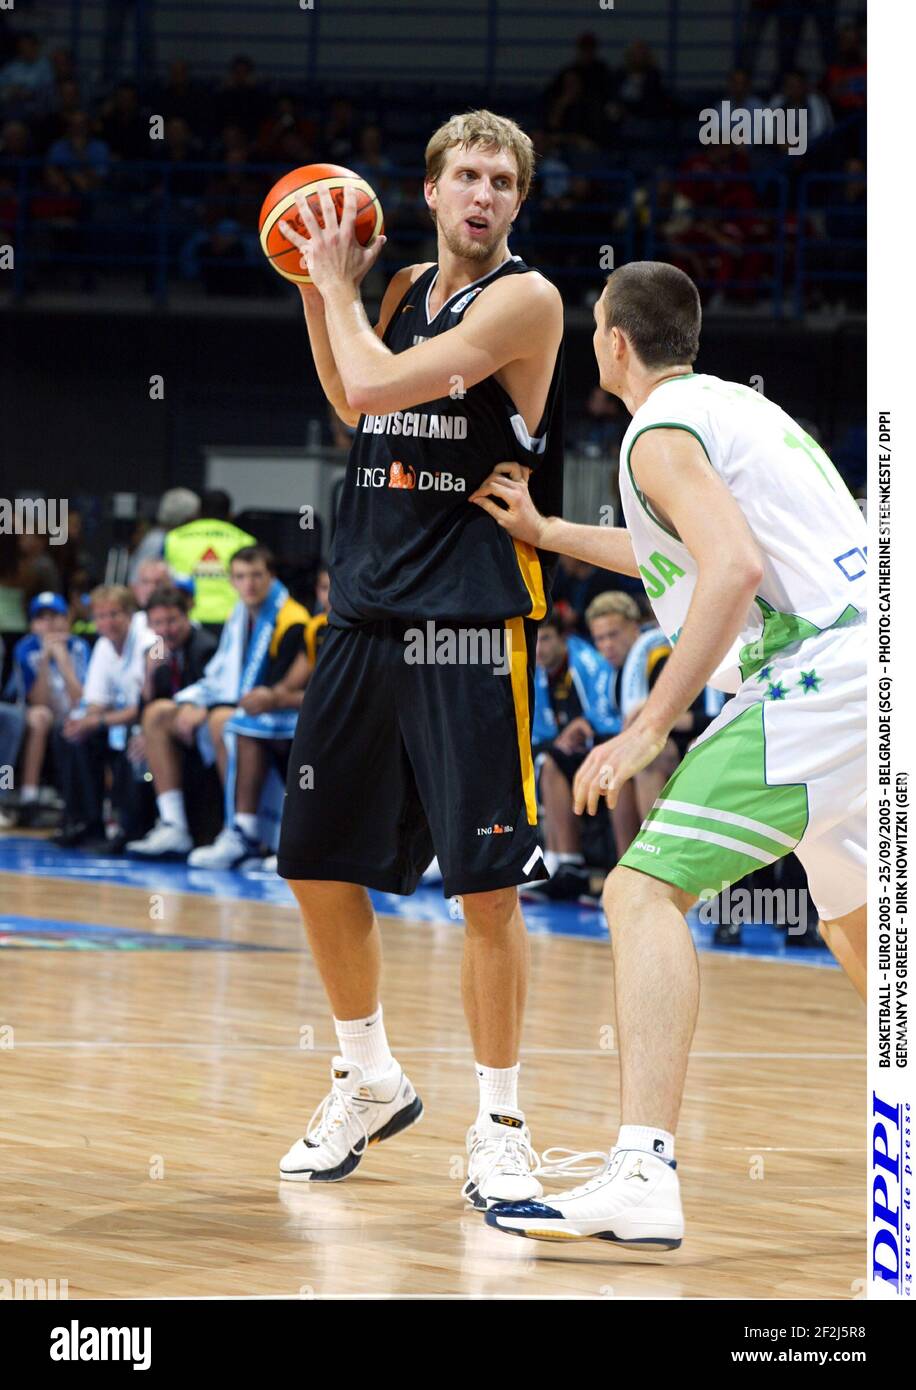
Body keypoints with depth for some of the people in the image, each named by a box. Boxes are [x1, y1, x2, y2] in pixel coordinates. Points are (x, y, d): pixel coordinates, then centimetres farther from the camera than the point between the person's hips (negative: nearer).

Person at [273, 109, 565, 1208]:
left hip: (471, 619, -7)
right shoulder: (406, 290, 13)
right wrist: (319, 290, 19)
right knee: (318, 862, 11)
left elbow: (376, 386, -18)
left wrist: (339, 285, -2)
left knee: (488, 885, -7)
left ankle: (499, 1127, 3)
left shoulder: (524, 299, -9)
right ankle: (368, 1082, 29)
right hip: (366, 610, 7)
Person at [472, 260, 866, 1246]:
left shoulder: (662, 433, -4)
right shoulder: (734, 405, 25)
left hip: (821, 672, -10)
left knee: (646, 892, -13)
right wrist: (545, 532, 45)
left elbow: (733, 568, -21)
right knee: (852, 919, 29)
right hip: (874, 662, 10)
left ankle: (643, 1174, -27)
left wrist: (648, 729, -19)